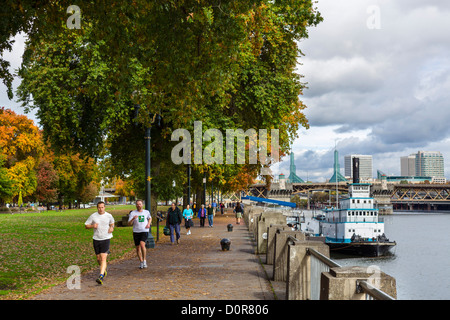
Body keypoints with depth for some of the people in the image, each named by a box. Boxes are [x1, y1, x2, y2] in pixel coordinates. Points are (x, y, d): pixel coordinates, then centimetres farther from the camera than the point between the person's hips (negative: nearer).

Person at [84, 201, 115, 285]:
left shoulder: (109, 216, 0)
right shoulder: (93, 216, 0)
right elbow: (86, 225, 6)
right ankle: (104, 269, 41)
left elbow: (112, 222, 22)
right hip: (96, 239, 2)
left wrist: (112, 227, 1)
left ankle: (101, 276, -21)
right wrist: (92, 226, -13)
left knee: (103, 258, -14)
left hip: (106, 239, -2)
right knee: (98, 258, 10)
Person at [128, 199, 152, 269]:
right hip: (136, 232, 1)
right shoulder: (132, 213, -2)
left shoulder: (146, 212, 6)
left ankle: (144, 260, -10)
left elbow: (150, 218, 28)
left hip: (144, 231, -1)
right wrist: (133, 219, -27)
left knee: (142, 244, -23)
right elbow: (129, 224, -8)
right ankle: (141, 262, 24)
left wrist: (148, 224, 8)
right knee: (138, 247, 7)